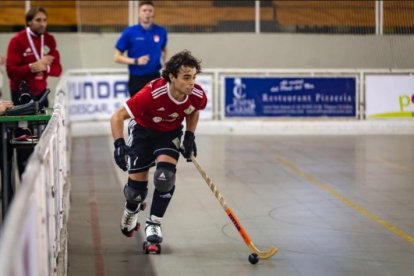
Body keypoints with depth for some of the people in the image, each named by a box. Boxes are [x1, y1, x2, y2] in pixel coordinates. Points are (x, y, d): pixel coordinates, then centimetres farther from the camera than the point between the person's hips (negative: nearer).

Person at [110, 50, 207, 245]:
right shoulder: (152, 94, -39)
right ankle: (132, 209, 37)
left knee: (165, 174, -22)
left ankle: (154, 223, -1)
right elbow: (117, 117, -32)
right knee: (137, 184, -1)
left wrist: (190, 137, -3)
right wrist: (119, 144, -43)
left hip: (170, 132, 2)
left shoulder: (197, 96, -25)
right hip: (143, 130, -2)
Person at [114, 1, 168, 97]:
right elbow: (117, 57, -4)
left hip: (155, 78, 2)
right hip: (137, 79, -2)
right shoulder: (129, 32, -7)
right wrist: (136, 61, -17)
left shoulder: (161, 31, 2)